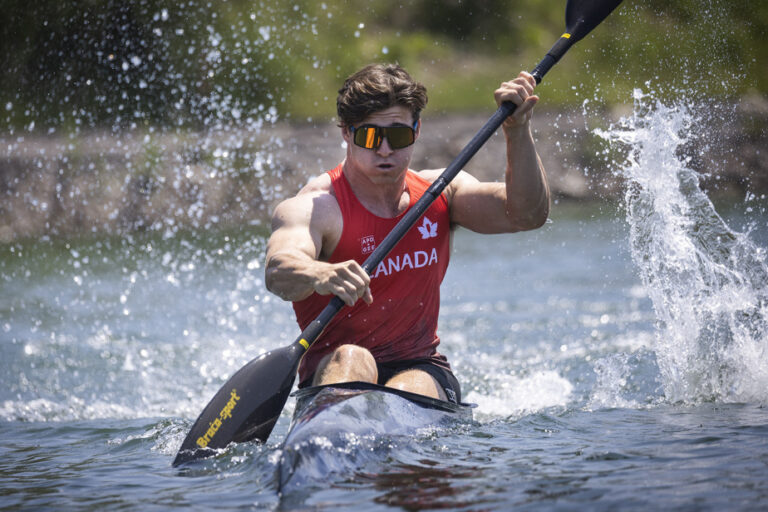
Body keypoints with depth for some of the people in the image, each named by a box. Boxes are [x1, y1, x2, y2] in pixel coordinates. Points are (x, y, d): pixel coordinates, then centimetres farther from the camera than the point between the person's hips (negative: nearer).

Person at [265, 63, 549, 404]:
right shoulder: (316, 207, -12)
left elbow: (527, 213, -7)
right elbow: (278, 272, -34)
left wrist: (517, 131, -21)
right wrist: (319, 275, -58)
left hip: (421, 371, 4)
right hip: (331, 375, -4)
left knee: (408, 393, -31)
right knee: (352, 359, -37)